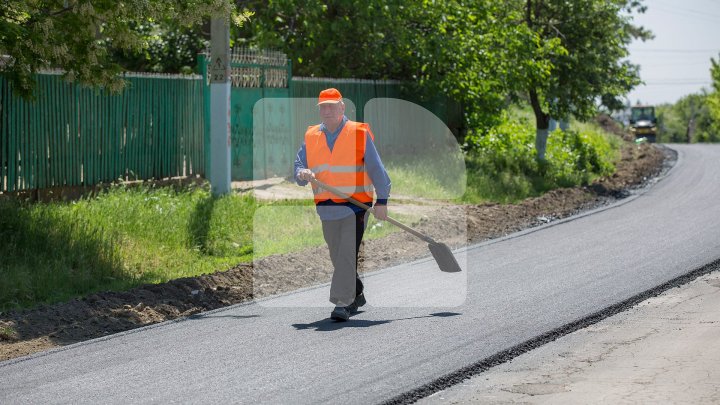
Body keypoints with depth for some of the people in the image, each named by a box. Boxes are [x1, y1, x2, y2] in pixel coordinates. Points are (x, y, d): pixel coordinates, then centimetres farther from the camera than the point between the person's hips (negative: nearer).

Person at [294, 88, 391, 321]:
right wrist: (302, 174, -15)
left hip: (355, 206, -5)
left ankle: (342, 303, -15)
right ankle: (356, 295, 32)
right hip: (327, 208, 5)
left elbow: (376, 168, -2)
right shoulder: (311, 137, 10)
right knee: (338, 257, 13)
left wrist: (381, 201, -7)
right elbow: (298, 165, 10)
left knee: (348, 254, -15)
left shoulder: (359, 133, -2)